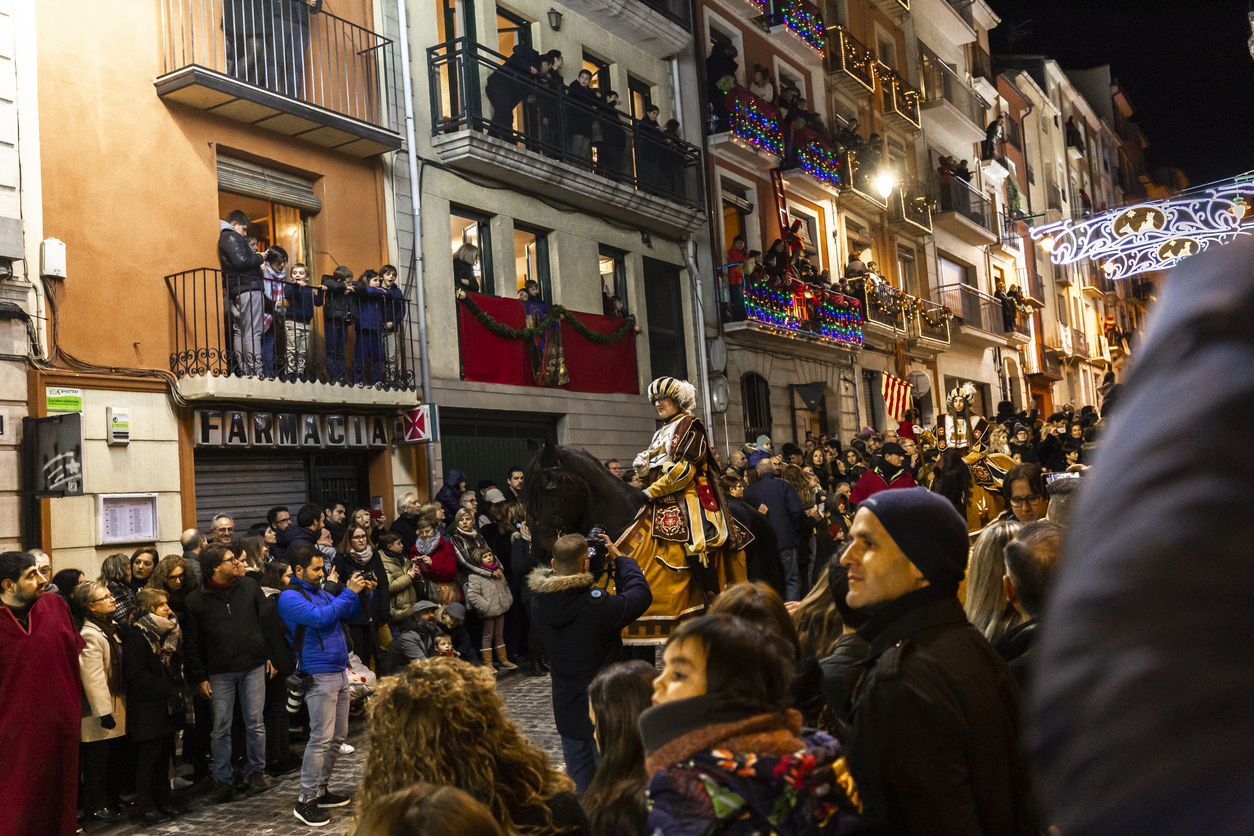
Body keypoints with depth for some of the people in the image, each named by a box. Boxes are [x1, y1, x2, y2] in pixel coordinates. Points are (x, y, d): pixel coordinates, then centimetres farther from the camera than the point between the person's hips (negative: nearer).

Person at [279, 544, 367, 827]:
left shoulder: (320, 591, 16)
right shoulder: (290, 597, -10)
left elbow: (350, 614, 20)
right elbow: (321, 618, -24)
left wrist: (360, 593, 2)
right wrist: (349, 592, -19)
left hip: (339, 672, 9)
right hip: (319, 675, -9)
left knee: (338, 736, 12)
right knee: (321, 738, -10)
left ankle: (321, 790, 22)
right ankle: (305, 801, -3)